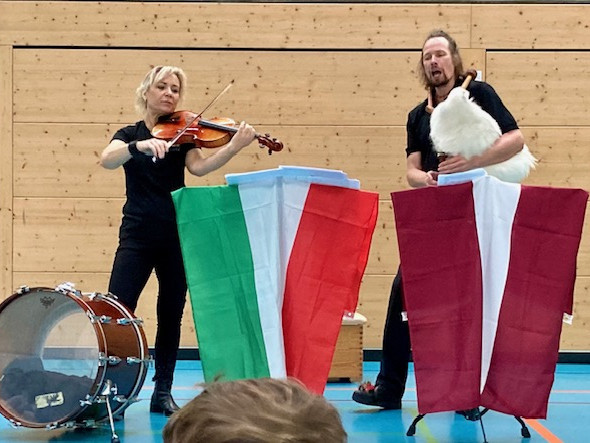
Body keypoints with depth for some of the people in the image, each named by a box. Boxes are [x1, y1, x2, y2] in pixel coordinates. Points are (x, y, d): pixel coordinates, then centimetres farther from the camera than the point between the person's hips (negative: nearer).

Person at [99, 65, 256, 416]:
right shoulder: (130, 134, 6)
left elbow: (199, 167, -11)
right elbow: (107, 160, -15)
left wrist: (234, 147, -27)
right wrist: (139, 146, -34)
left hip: (176, 235, 2)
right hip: (139, 233, -2)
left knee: (171, 315, 6)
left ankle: (163, 392, 16)